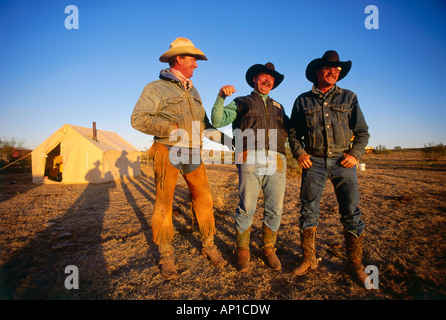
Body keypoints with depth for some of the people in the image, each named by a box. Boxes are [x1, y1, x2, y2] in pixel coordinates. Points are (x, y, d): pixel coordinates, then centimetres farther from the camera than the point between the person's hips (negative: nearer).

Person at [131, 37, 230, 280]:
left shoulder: (193, 92, 19)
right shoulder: (155, 89, 0)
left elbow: (204, 125, 21)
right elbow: (138, 119, -9)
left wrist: (227, 140, 10)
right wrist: (172, 128, -17)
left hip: (193, 155, 5)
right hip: (167, 153, -5)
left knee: (204, 200, 4)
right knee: (164, 203, 1)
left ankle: (209, 246, 21)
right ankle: (166, 255, 16)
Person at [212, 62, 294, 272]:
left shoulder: (278, 107, 30)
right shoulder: (241, 103, 18)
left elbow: (291, 130, 30)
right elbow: (218, 121, 4)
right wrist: (221, 97, -9)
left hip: (277, 161, 4)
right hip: (251, 160, -4)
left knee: (275, 209, 4)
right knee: (246, 208, -4)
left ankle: (268, 248, 22)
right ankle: (242, 250, 13)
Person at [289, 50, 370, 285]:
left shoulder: (348, 98, 12)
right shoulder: (303, 100, 10)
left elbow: (362, 131, 12)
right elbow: (294, 132, 12)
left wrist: (355, 153, -4)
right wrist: (299, 153, -4)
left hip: (342, 161, 1)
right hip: (314, 161, 0)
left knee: (351, 212, 0)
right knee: (308, 211, 1)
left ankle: (355, 263, 16)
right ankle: (309, 259, 15)